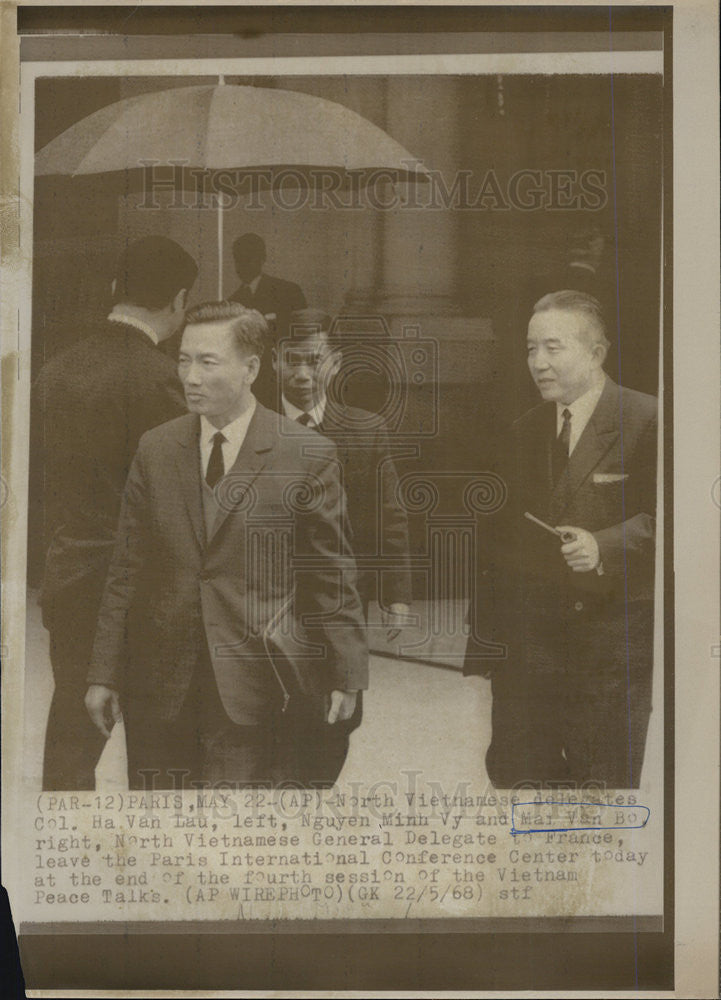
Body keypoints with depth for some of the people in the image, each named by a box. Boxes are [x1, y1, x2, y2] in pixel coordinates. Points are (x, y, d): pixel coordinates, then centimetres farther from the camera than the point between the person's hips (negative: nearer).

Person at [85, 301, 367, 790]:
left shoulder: (306, 455, -1)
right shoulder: (155, 450, 10)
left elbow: (333, 574, 2)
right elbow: (128, 569, 12)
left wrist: (346, 676, 1)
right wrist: (105, 674, 9)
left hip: (259, 685, -3)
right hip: (162, 688, 3)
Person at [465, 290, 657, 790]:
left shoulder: (646, 422, -4)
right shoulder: (523, 432, 15)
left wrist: (604, 546, -26)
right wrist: (481, 650, 15)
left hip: (611, 641, -5)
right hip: (525, 646, 5)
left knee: (605, 786, 0)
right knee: (515, 780, 5)